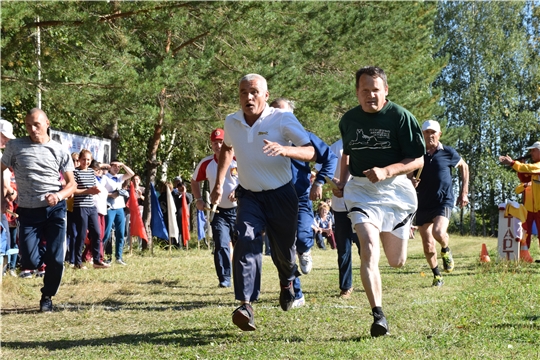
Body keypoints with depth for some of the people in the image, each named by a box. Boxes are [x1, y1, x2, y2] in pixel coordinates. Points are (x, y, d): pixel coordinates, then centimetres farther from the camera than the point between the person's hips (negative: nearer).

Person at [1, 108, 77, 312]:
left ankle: (47, 296, 18)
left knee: (56, 259, -5)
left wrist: (59, 196, -16)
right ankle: (46, 259, 29)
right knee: (29, 262, -8)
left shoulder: (59, 151, 2)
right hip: (28, 211, 0)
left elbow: (72, 184, 4)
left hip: (55, 210, 0)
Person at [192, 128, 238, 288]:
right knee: (221, 246, -9)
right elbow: (194, 181, 16)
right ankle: (224, 279, -6)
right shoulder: (206, 164, 0)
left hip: (239, 210, -1)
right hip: (219, 212, 2)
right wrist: (199, 199, 4)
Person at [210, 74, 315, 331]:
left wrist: (285, 150, -41)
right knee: (246, 243, -21)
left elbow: (312, 152, -22)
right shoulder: (231, 123, 0)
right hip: (249, 196, 2)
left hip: (281, 195, -2)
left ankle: (287, 281, 48)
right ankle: (246, 305, -28)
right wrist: (219, 184, 19)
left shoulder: (283, 119, -14)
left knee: (284, 250, 11)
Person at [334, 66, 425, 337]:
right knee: (368, 251, -20)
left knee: (397, 262, 8)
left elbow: (417, 160, -7)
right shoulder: (349, 120, 6)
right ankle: (378, 315, -20)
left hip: (396, 192, -1)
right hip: (360, 190, 1)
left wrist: (386, 172, -21)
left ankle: (403, 233, 45)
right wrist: (342, 182, 9)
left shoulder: (401, 117, -7)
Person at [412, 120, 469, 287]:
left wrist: (464, 192, 11)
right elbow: (409, 177, 11)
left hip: (444, 201, -2)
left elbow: (464, 166, 16)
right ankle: (437, 276, 25)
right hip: (423, 204, 3)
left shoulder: (448, 152, -1)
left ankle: (446, 251, 7)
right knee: (428, 246, 5)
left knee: (439, 232, -28)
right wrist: (411, 182, -14)